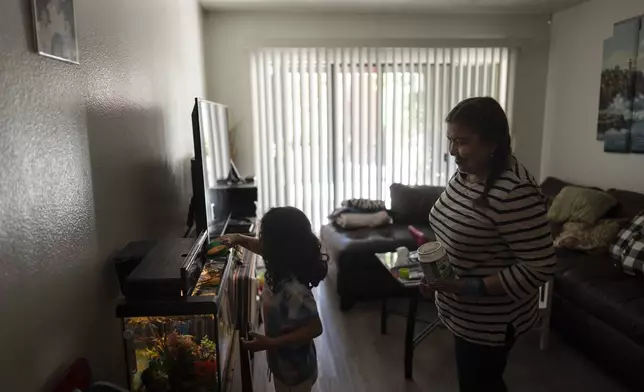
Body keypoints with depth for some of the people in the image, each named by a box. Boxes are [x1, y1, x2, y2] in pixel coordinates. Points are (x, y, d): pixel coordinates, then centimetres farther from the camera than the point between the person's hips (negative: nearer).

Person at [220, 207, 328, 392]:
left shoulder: (293, 289, -37)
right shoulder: (283, 267, -11)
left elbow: (315, 328, -31)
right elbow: (262, 248, 11)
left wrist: (270, 343, -31)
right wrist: (241, 239, 0)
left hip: (294, 369, -8)